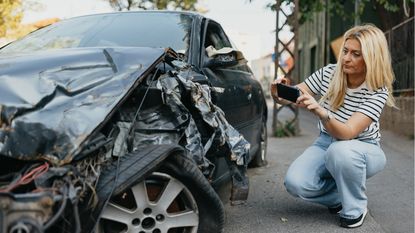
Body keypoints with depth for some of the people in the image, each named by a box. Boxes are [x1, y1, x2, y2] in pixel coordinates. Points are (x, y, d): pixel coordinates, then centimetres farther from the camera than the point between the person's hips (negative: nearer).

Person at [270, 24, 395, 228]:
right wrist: (279, 95, -32)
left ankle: (355, 208, -12)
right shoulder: (329, 73, -11)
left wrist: (320, 111, -52)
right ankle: (339, 197, 7)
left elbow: (347, 133, -34)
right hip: (326, 144, 3)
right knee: (295, 183, -25)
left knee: (341, 150, -40)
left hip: (362, 152, -3)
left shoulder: (377, 92, -22)